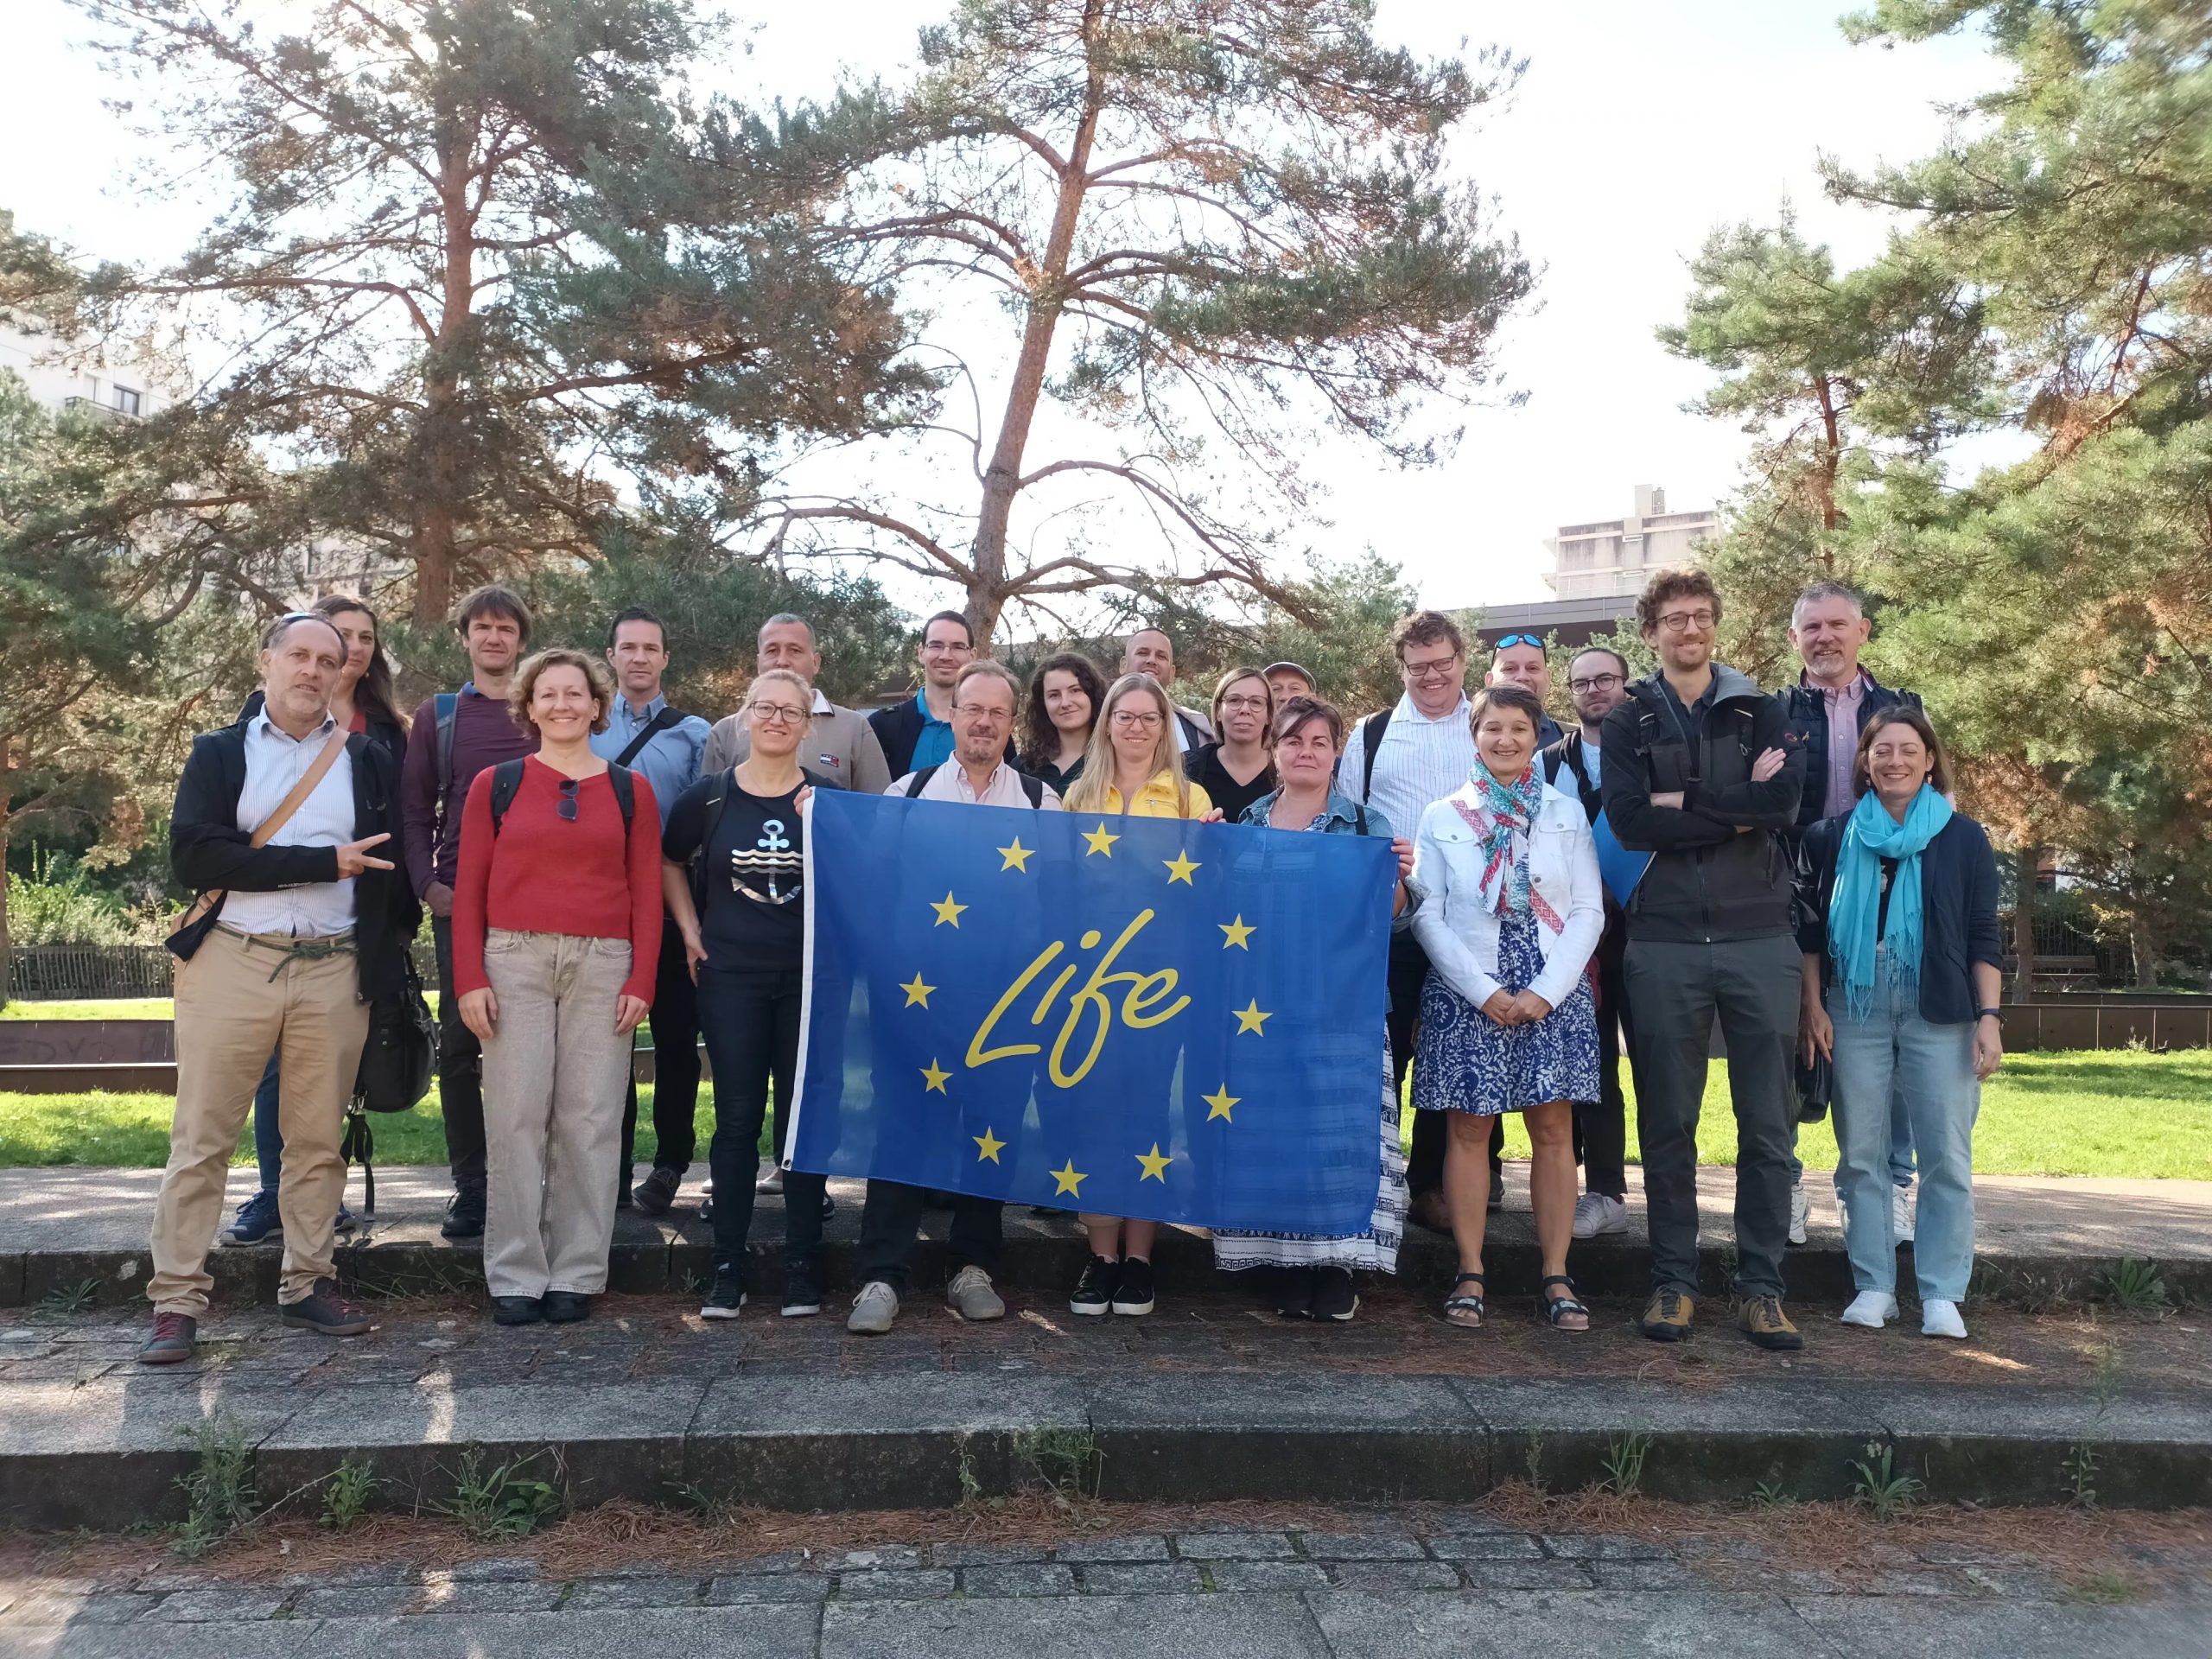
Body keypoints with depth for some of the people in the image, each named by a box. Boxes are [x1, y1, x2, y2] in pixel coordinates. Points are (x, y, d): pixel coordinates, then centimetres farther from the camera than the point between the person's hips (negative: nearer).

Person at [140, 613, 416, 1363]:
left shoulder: (370, 760, 10)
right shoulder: (218, 753, 5)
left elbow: (392, 865, 11)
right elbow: (193, 855, -9)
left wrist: (388, 952, 1)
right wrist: (325, 862, -13)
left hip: (334, 970, 2)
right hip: (232, 962, -1)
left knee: (319, 1139, 8)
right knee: (202, 1139, 1)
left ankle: (308, 1283, 19)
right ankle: (177, 1301, 7)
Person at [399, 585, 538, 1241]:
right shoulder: (437, 715, 9)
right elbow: (415, 810, 8)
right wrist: (426, 884, -4)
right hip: (459, 901, 1)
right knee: (459, 1045, 2)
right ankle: (470, 1186, 10)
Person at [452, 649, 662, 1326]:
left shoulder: (631, 790, 9)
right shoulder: (496, 785, 8)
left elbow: (646, 894, 7)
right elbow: (469, 887, 6)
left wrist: (641, 981, -1)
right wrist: (470, 979, -3)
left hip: (603, 966, 1)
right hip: (515, 962, 0)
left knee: (590, 1119, 1)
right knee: (517, 1117, -1)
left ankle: (577, 1273, 11)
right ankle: (515, 1276, 8)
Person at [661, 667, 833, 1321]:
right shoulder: (707, 798, 2)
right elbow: (668, 861, 18)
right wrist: (690, 931, 7)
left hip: (809, 977, 0)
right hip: (730, 977, 0)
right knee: (737, 1118, 3)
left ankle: (803, 1267, 14)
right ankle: (727, 1268, 12)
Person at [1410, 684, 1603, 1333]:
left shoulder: (1567, 812, 7)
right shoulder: (1443, 817, 6)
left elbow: (1588, 911, 3)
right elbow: (1428, 915, 0)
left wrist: (1546, 991, -9)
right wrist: (1485, 991, -9)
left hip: (1553, 995, 1)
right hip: (1467, 995, 0)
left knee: (1553, 1130, 0)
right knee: (1468, 1129, 0)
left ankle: (1556, 1277, 7)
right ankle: (1470, 1273, 7)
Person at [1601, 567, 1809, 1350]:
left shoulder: (1762, 712, 10)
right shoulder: (1628, 723, 8)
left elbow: (1784, 799, -9)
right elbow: (1628, 821, -8)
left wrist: (1684, 802, -9)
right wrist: (1738, 809, -8)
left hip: (1760, 938, 1)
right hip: (1664, 941, 0)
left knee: (1768, 1125, 3)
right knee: (1667, 1123, 5)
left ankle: (1761, 1286, 14)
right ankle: (1672, 1281, 15)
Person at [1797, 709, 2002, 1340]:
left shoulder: (1963, 838, 5)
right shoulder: (1834, 836, 7)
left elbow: (1982, 936, 4)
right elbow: (1812, 927, 8)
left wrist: (1988, 1016, -3)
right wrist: (1814, 1005, 2)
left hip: (1939, 1013, -1)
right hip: (1855, 1008, 1)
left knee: (1946, 1156, -1)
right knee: (1861, 1154, 5)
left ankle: (1942, 1294, 8)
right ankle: (1873, 1286, 14)